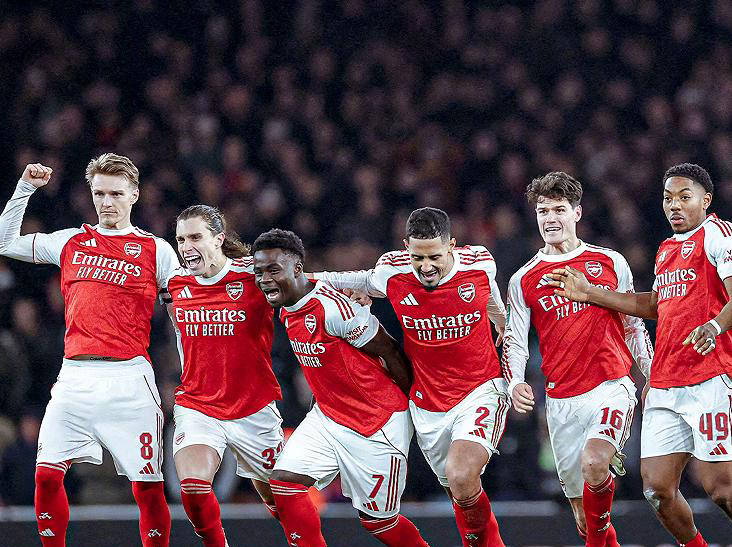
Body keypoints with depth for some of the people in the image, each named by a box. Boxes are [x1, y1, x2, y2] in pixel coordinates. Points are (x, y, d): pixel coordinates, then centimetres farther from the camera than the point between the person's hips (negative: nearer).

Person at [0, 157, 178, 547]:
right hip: (75, 378, 2)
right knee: (47, 474, -10)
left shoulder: (157, 250, 7)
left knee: (148, 487, -4)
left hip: (130, 380, -2)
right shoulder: (72, 242, 15)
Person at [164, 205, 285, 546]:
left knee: (278, 498, 10)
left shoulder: (255, 275, -10)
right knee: (192, 489, -22)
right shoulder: (175, 284, 0)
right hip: (197, 408, 2)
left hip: (254, 409, -2)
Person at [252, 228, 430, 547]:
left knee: (376, 519, 4)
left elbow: (390, 352, -17)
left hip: (378, 424, -8)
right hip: (327, 416, 8)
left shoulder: (334, 307, -26)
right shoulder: (286, 309, -1)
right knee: (283, 482, -10)